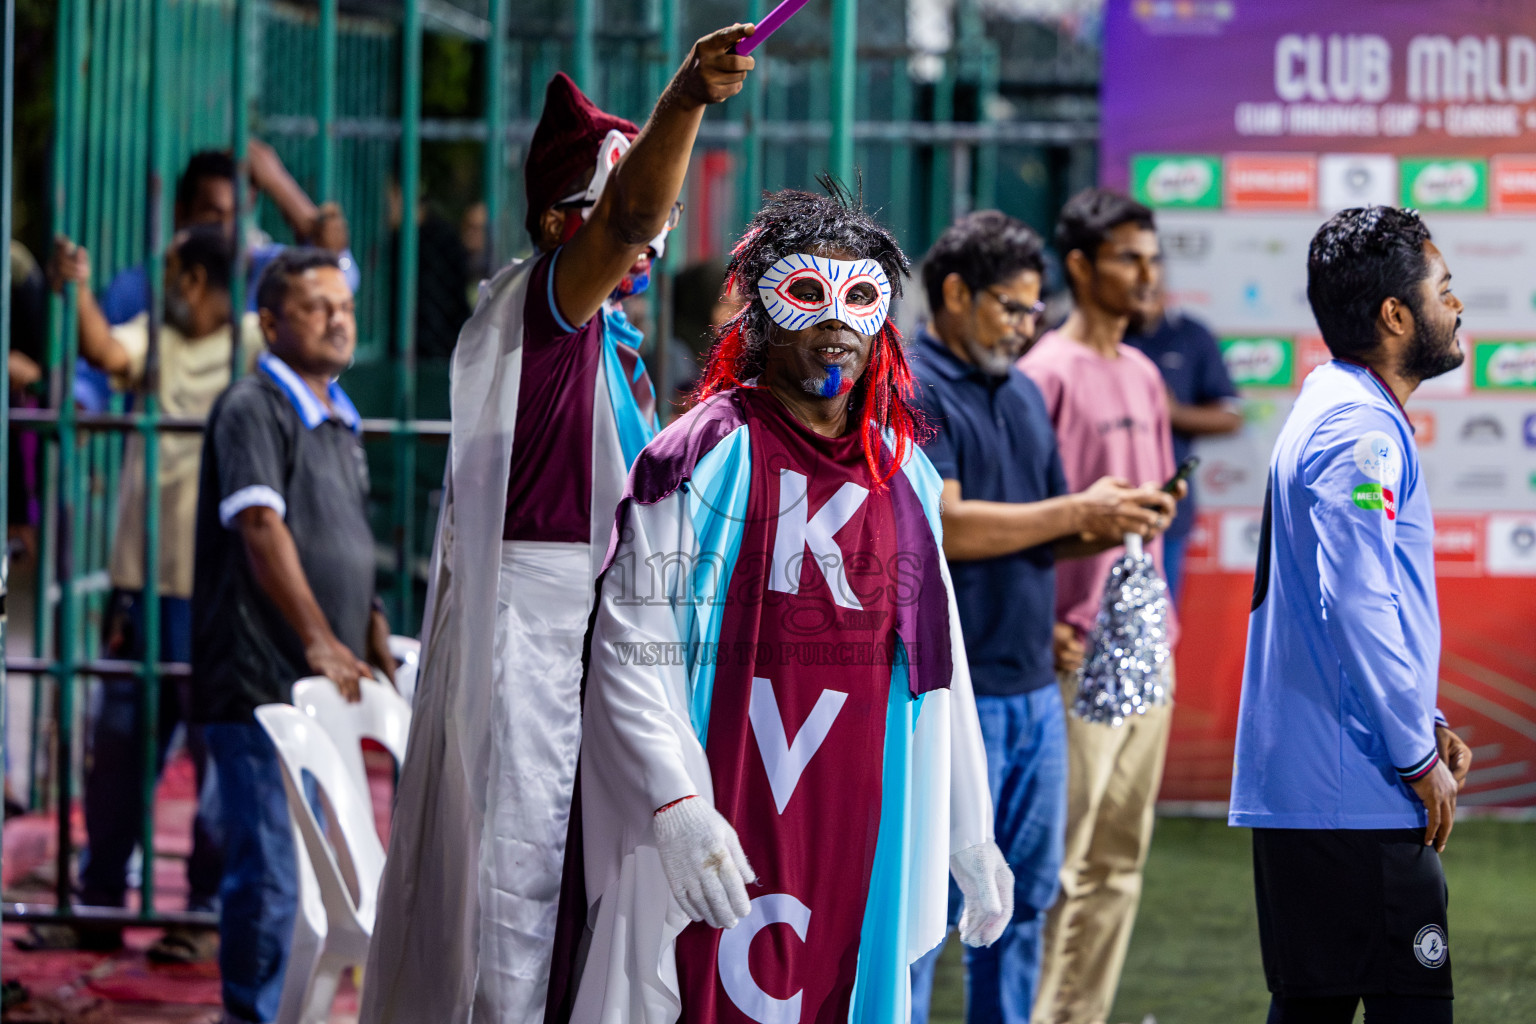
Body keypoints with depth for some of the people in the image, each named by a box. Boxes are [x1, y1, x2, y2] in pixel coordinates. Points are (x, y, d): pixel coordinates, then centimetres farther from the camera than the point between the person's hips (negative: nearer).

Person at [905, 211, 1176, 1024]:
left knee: (1024, 894, 11)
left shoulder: (1024, 393, 17)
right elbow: (943, 526, -19)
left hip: (1034, 689, 8)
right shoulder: (911, 392, -9)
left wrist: (1112, 528, -1)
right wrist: (1080, 511, -16)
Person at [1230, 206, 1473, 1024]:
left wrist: (1424, 725, 17)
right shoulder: (1362, 429, -14)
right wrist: (1418, 757, -14)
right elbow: (1359, 608, -22)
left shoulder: (1332, 410, 20)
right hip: (1356, 801, -10)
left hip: (1294, 790, 10)